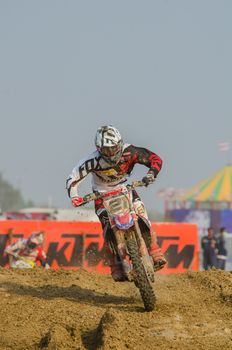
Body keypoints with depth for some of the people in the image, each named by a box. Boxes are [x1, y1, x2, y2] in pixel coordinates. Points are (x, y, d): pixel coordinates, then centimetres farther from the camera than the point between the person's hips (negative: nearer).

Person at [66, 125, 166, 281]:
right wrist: (74, 197, -40)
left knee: (142, 216, -20)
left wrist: (151, 174, -37)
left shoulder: (129, 151, -24)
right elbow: (73, 179, -24)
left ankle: (156, 255, -16)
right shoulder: (93, 160, -28)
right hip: (102, 192, -2)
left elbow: (155, 159, -18)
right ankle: (116, 268, -17)